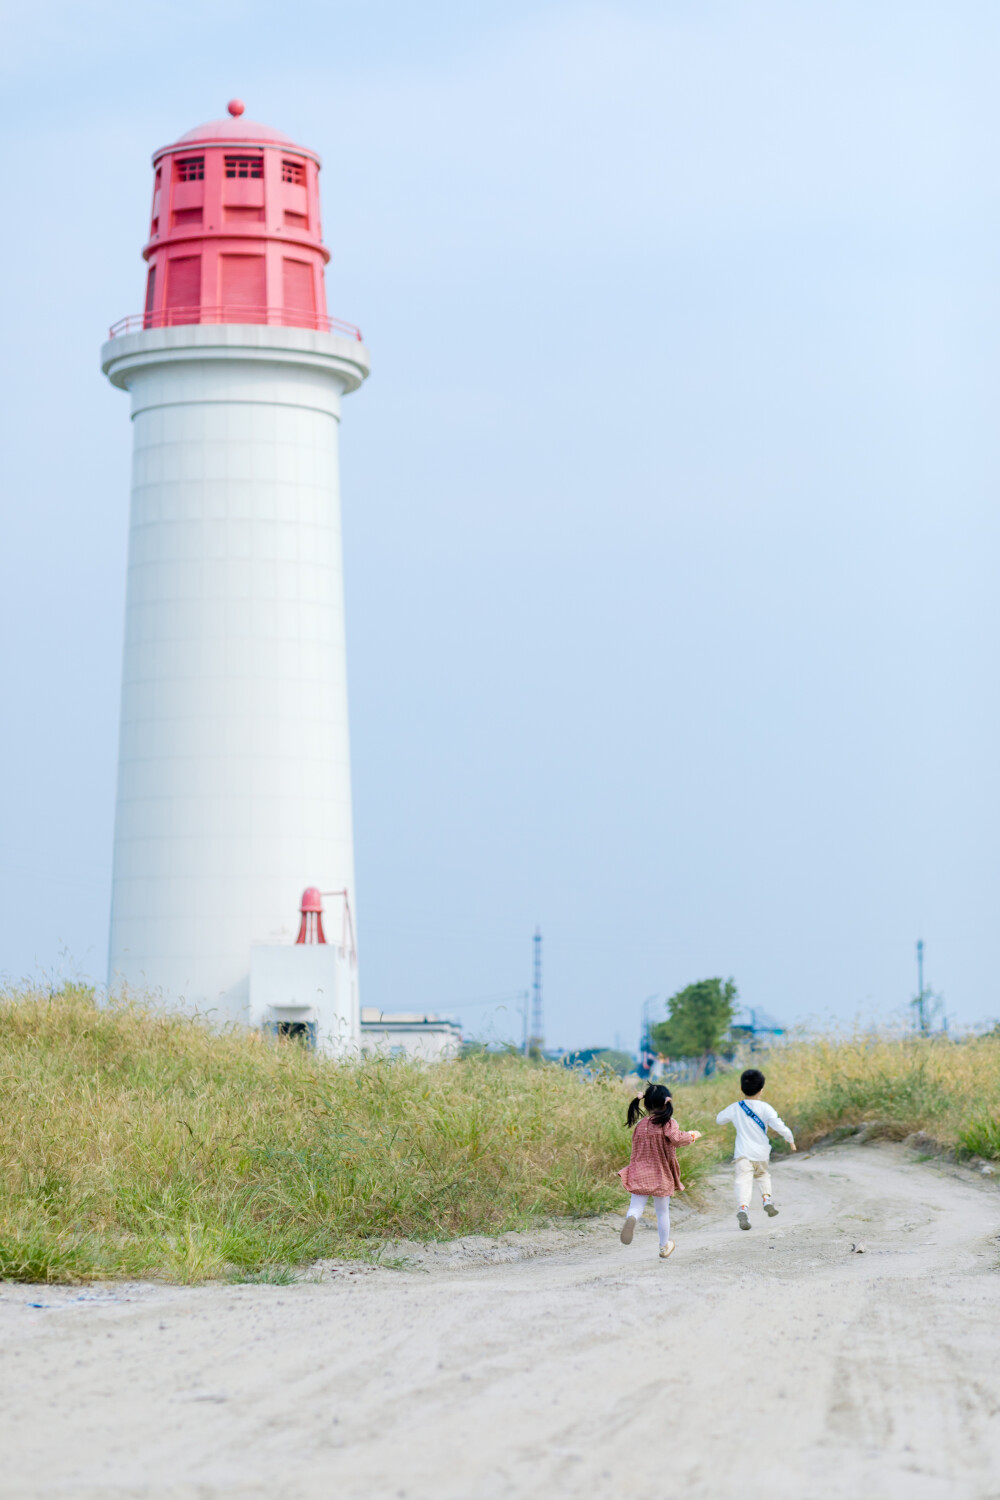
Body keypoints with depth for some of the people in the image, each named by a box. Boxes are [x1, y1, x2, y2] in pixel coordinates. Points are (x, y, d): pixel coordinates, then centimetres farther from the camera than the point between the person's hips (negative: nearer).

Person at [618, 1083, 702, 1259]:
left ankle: (632, 1218, -39)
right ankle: (665, 1246, 25)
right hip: (661, 1175, -2)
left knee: (636, 1205, -3)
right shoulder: (668, 1123, -9)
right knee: (662, 1211, 13)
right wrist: (691, 1135, -9)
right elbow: (676, 1138, -24)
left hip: (640, 1174, 2)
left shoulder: (641, 1124, 7)